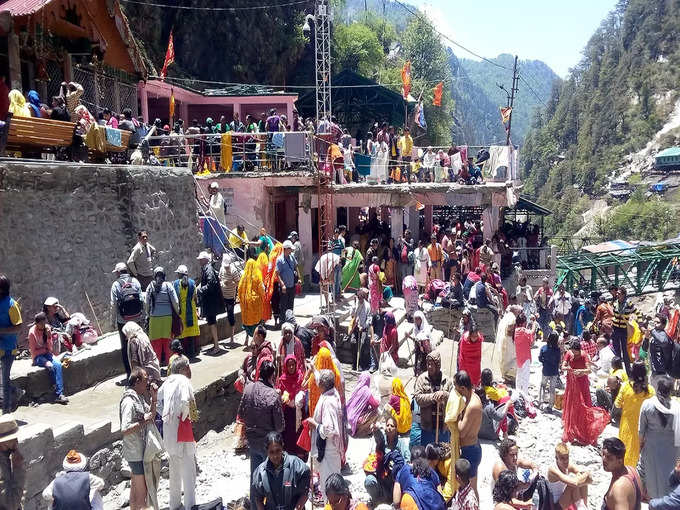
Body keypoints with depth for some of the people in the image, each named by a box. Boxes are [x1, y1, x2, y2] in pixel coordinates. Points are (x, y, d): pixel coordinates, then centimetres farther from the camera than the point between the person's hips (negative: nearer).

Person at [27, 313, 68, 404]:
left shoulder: (47, 328, 0)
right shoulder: (32, 332, -13)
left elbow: (49, 347, 0)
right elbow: (33, 351, -9)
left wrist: (49, 336, -14)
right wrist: (45, 349, -8)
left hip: (47, 353, 4)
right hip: (37, 357, -4)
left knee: (58, 364, -26)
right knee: (50, 366, -31)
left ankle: (59, 394, -31)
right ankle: (59, 393, -21)